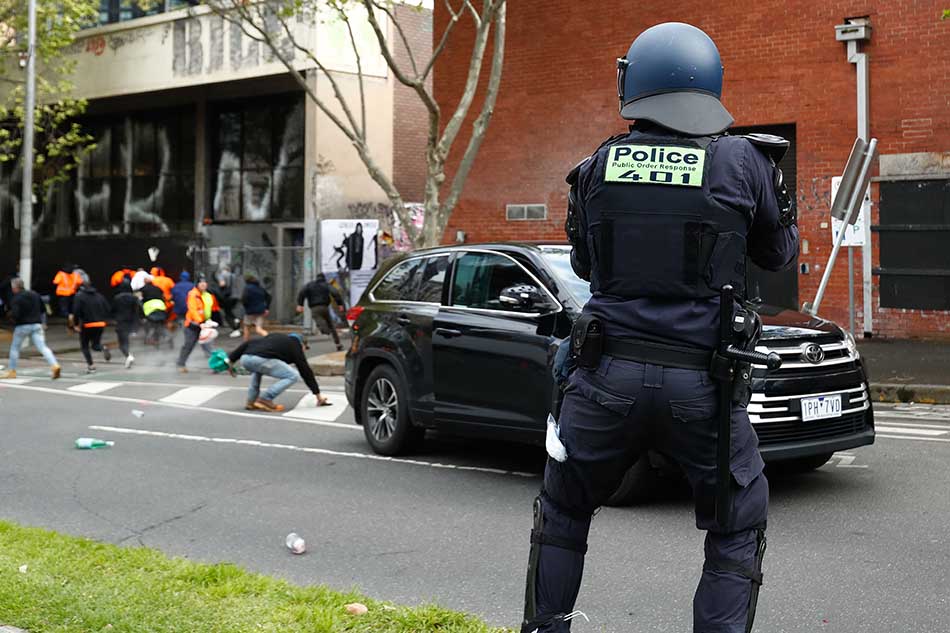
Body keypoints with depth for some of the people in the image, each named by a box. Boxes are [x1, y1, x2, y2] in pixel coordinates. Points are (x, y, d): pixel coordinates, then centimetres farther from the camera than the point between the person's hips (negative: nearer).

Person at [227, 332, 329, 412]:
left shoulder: (274, 337, 36)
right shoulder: (295, 345, 21)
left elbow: (247, 344, 28)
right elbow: (306, 371, 20)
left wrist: (231, 360, 28)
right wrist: (318, 395, 24)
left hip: (245, 358, 7)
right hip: (262, 360, -7)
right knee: (294, 376, 5)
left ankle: (251, 401, 25)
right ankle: (265, 400, 0)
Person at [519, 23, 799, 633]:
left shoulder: (598, 167, 2)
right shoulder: (741, 162, -4)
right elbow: (781, 252, 12)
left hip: (609, 374, 2)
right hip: (701, 382, -2)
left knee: (564, 509, 22)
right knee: (737, 530, 15)